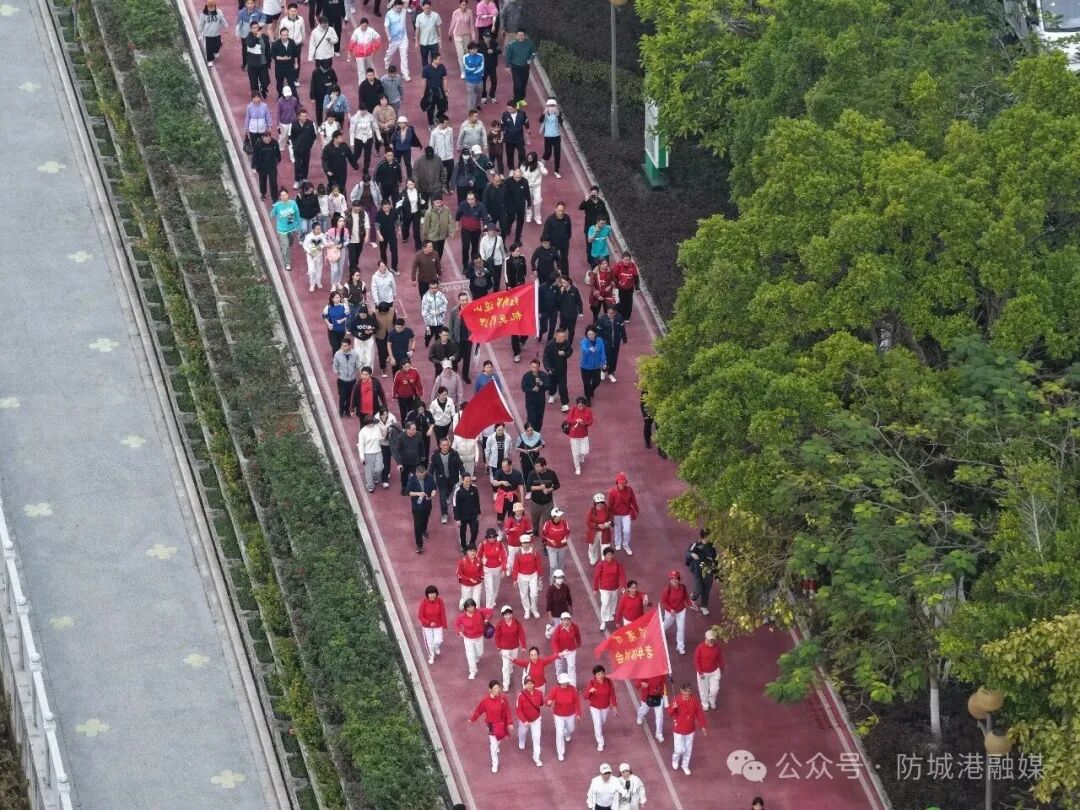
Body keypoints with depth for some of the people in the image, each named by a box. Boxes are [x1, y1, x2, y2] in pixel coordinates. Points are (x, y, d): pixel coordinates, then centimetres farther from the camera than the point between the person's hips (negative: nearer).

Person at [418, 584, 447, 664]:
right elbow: (421, 616, -16)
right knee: (429, 642, 12)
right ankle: (431, 656, 40)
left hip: (438, 625, 1)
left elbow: (443, 614, -8)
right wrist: (429, 623, -27)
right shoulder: (424, 602, -24)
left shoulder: (439, 601, -20)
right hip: (427, 626, -1)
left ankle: (437, 647, 40)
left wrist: (444, 625, -1)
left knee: (438, 641, 0)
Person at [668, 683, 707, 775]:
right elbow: (670, 712, -23)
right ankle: (675, 759, 37)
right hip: (678, 729, -3)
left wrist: (702, 726, 0)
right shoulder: (677, 700, -22)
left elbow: (699, 713, -1)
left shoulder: (695, 701, -12)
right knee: (680, 749, 2)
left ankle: (685, 766, 40)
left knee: (688, 750, 16)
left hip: (690, 729, 3)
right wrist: (673, 707, -45)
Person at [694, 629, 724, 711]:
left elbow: (720, 658, 2)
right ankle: (705, 704, 41)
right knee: (703, 690, 15)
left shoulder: (717, 646, -14)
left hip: (714, 672, 2)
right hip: (703, 672, -2)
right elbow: (696, 660, -15)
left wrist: (721, 668, 12)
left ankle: (712, 701, 39)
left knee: (715, 689, 6)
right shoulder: (700, 648, -24)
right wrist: (700, 672, -16)